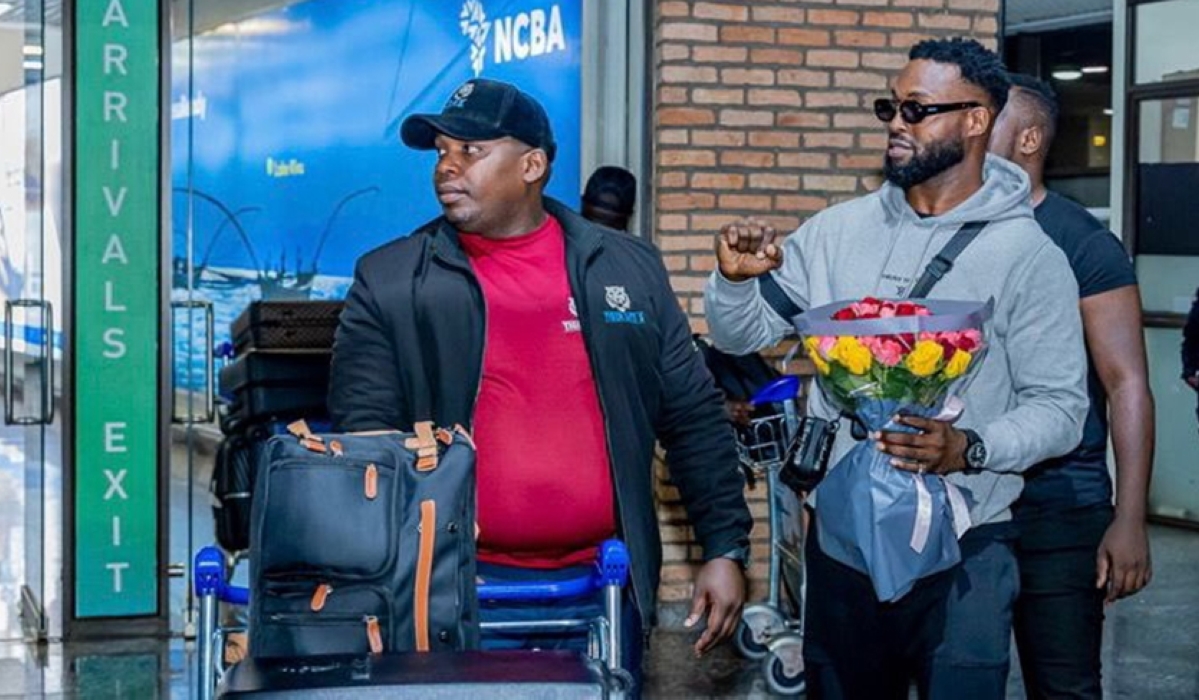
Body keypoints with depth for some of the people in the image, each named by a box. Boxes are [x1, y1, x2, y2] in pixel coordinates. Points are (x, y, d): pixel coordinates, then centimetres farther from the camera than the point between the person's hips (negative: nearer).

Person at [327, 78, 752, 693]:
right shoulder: (389, 283, 0)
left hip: (603, 586, 2)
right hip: (456, 590, -2)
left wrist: (725, 549, 4)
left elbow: (694, 418, 10)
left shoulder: (628, 269, 7)